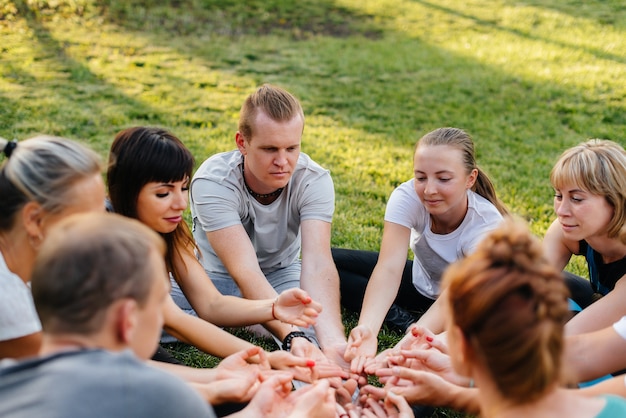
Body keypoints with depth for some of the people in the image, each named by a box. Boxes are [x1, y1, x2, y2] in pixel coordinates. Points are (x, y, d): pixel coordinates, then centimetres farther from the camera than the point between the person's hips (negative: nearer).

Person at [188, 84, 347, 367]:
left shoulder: (314, 181, -23)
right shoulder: (212, 182, -30)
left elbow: (317, 263, -36)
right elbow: (245, 271, -40)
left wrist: (333, 339, -54)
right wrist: (292, 337, -55)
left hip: (281, 272, 1)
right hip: (218, 275, 0)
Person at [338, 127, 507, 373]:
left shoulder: (486, 224, -33)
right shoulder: (407, 197, -28)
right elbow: (389, 268, -39)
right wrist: (367, 329, -56)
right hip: (422, 283, 4)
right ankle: (400, 318, -16)